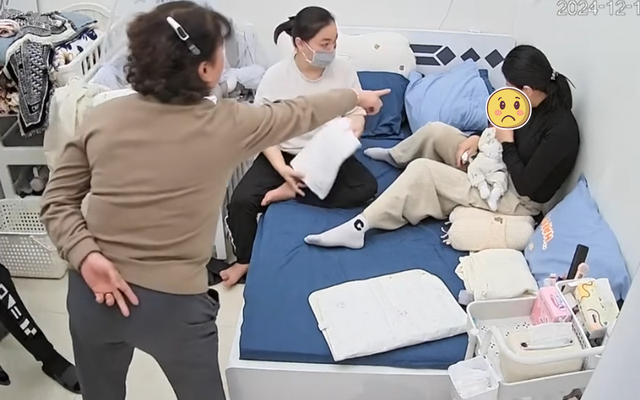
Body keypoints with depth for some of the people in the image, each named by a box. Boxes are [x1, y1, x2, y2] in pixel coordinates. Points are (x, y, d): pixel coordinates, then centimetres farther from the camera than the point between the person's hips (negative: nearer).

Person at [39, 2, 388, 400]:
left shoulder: (100, 119, -5)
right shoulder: (227, 125, -13)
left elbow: (57, 202, -3)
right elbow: (300, 113, 4)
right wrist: (355, 97, 19)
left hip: (93, 292, 4)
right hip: (172, 303, -3)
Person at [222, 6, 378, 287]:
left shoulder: (344, 70, -8)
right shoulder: (276, 76, -13)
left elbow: (357, 114, 0)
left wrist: (352, 126, -26)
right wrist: (281, 167, -26)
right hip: (284, 154, -1)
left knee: (366, 187, -25)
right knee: (241, 201, -21)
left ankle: (293, 192, -15)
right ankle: (245, 260, 6)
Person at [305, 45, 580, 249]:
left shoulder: (562, 130, -30)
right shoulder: (538, 102, -4)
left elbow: (526, 185, -28)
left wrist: (506, 143, -19)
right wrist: (479, 139, -5)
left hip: (515, 199, -9)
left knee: (422, 170, -22)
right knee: (435, 130, 7)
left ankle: (359, 227, -22)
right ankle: (396, 157, 39)